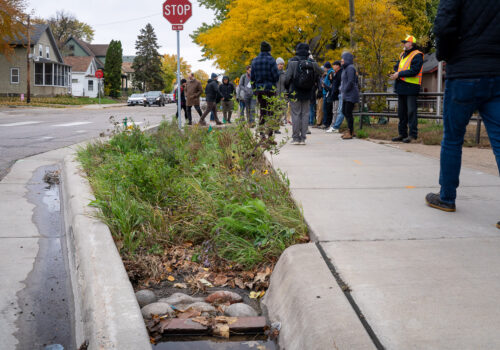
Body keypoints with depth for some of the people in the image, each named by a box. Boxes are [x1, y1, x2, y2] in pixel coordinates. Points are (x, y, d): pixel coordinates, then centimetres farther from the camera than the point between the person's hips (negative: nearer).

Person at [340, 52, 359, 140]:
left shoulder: (350, 68, -14)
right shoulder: (346, 68, 17)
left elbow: (351, 82, -21)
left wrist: (344, 90, -15)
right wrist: (342, 88, 14)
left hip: (351, 95, -10)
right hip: (346, 95, 10)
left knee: (348, 113, -8)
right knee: (344, 112, 14)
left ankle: (350, 133, -2)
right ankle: (351, 130, 21)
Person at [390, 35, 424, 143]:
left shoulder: (417, 56, -7)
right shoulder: (403, 55, 19)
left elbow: (414, 71, -18)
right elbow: (396, 66, 22)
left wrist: (399, 74, -17)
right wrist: (396, 73, -2)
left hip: (411, 88, -8)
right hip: (401, 87, 8)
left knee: (411, 111, -9)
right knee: (401, 112, 11)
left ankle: (413, 134, -7)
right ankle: (402, 133, 17)